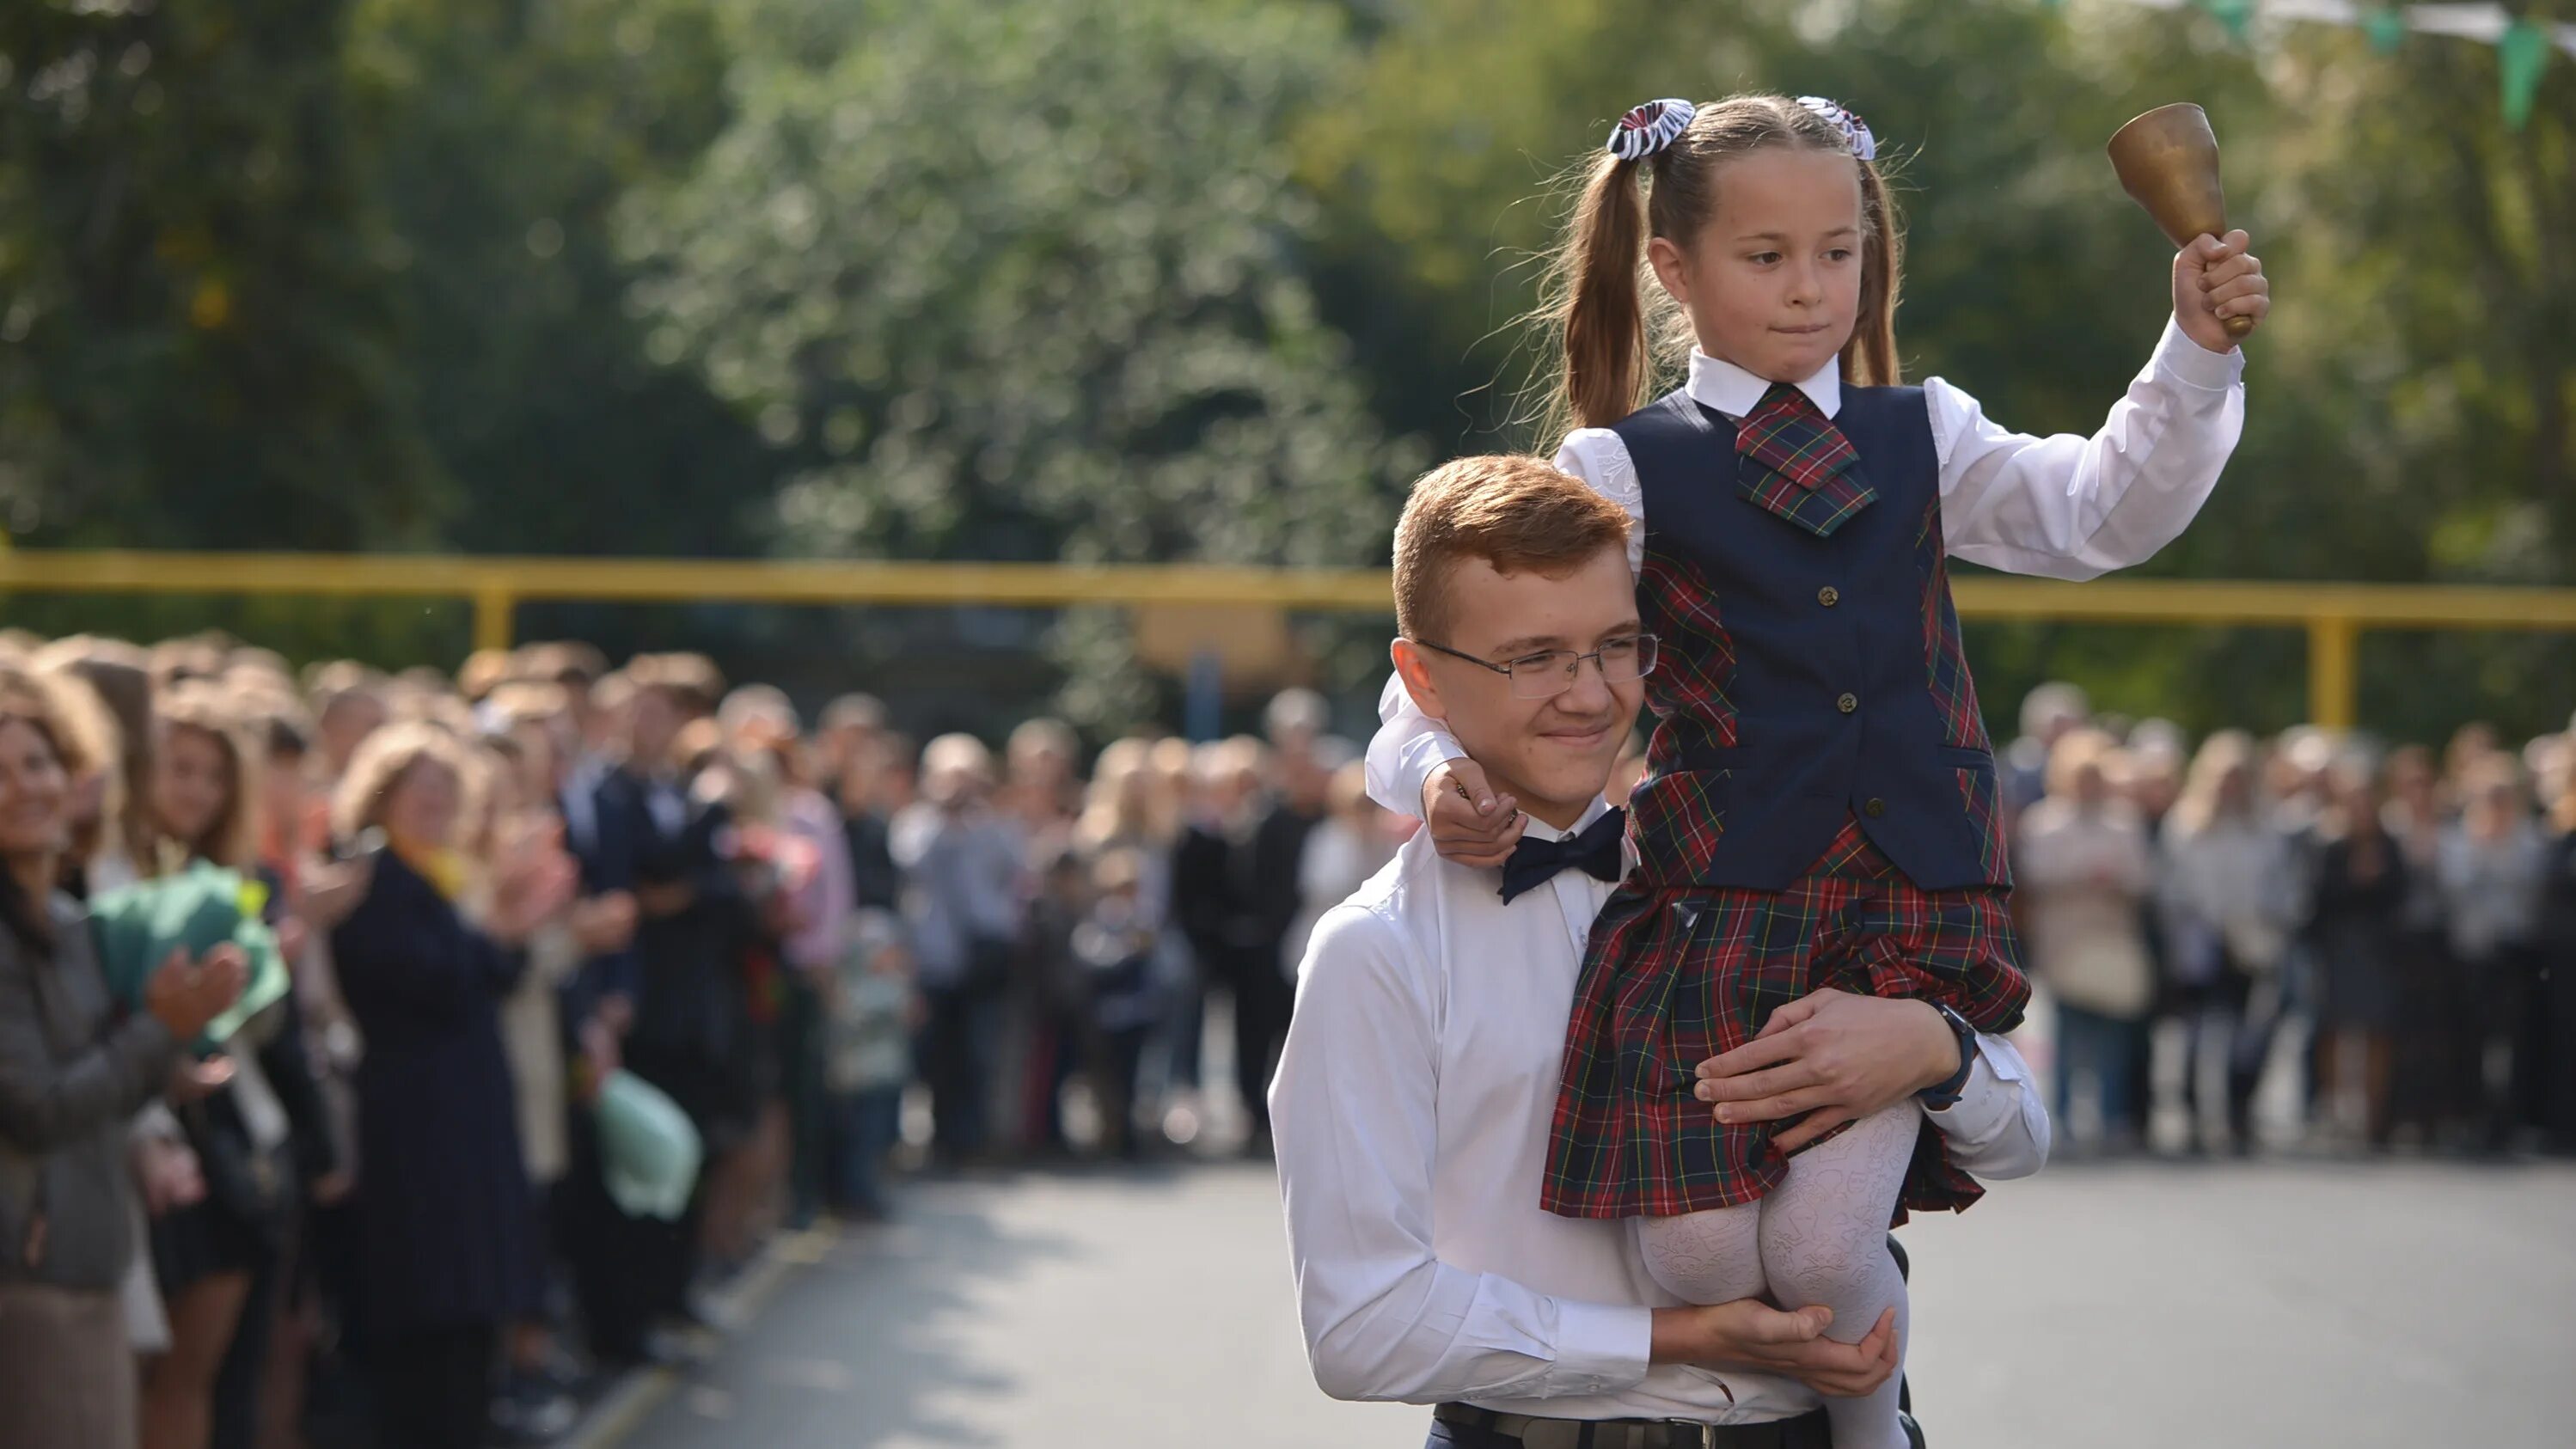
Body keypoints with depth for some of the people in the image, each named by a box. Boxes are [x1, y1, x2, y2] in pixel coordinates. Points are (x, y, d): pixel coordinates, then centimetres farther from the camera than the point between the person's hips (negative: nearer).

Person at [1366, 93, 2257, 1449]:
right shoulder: (1626, 468, 6)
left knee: (1829, 1247, -15)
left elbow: (2102, 512, 1)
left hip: (1911, 893, 1)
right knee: (1698, 1246, -14)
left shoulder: (1921, 437, 14)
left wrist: (2198, 352, -13)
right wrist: (1439, 767, -15)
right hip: (1722, 890, -1)